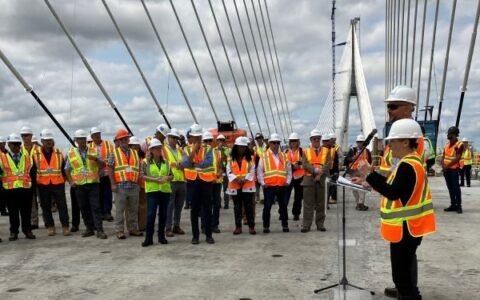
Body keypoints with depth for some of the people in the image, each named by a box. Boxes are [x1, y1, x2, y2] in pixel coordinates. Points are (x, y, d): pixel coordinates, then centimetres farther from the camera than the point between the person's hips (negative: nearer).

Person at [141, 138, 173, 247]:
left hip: (165, 190, 3)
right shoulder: (146, 162, 1)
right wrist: (155, 179, -17)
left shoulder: (166, 162, 11)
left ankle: (161, 236, 19)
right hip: (152, 191, -3)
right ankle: (148, 238, 0)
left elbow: (171, 175, 12)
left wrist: (167, 178, -10)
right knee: (151, 214, -8)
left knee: (163, 214, 7)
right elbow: (143, 176, -6)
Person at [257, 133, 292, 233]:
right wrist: (262, 183, -5)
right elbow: (259, 171, 1)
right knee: (267, 207, 1)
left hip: (282, 186, 3)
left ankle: (285, 225, 17)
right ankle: (266, 227, 10)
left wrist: (288, 181, 4)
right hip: (269, 186, -2)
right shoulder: (264, 156, 1)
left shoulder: (284, 156, 11)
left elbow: (289, 170, 14)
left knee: (283, 206, 7)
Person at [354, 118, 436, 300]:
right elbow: (394, 185, 18)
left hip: (405, 228, -11)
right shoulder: (411, 161, 11)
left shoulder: (407, 166, -22)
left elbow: (393, 193, -29)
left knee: (402, 274, -8)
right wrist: (369, 180, 10)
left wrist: (369, 174, -28)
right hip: (408, 226, 11)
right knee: (405, 270, 24)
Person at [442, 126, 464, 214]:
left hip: (454, 169, -7)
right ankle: (453, 205, 14)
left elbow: (457, 158, -15)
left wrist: (448, 165, -16)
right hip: (446, 169, 7)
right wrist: (443, 165, -3)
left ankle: (459, 206, -2)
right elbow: (443, 155, 14)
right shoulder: (447, 144, 15)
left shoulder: (459, 144, -8)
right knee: (450, 187, 9)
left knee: (456, 187, -6)